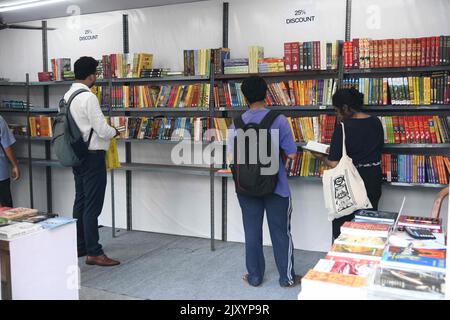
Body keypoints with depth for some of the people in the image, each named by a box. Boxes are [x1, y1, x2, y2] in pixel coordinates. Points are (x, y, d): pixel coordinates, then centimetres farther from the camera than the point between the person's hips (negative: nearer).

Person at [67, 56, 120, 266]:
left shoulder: (68, 96, 9)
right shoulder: (88, 98, -18)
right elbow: (102, 130, -19)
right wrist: (114, 132, 2)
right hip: (92, 156, -9)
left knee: (80, 202, 16)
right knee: (93, 205, -5)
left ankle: (79, 246, 26)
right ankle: (94, 253, 1)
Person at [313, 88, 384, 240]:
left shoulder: (343, 127, -18)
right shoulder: (376, 122, -1)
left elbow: (334, 164, -20)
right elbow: (379, 148, 13)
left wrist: (321, 157, -1)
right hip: (374, 179, 6)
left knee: (341, 225, 11)